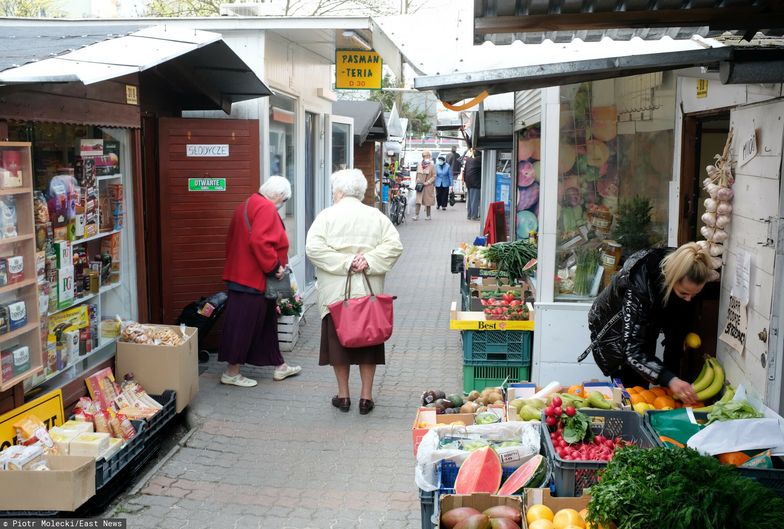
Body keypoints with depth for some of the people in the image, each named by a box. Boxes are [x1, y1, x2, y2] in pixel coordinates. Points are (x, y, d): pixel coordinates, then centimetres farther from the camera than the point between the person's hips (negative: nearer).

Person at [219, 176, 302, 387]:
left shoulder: (247, 205, 17)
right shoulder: (266, 208, -15)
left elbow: (231, 241, 21)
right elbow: (259, 241, -28)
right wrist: (274, 267, -19)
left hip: (240, 273, 11)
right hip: (253, 280, -11)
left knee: (267, 322, 17)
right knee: (245, 324, -2)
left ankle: (279, 366, 27)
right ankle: (232, 373, 6)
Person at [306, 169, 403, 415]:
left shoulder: (327, 215, -3)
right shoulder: (376, 216, 3)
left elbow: (313, 247, -13)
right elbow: (394, 245, -6)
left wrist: (344, 263, -12)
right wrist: (369, 261, -10)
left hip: (335, 291, -2)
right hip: (369, 292, 2)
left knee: (338, 340, 9)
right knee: (368, 341, 10)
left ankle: (343, 396, 17)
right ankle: (366, 397, 14)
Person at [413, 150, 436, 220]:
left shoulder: (431, 165, -6)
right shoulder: (419, 165, 5)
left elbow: (434, 176, -5)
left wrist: (427, 182, -13)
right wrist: (417, 182, 9)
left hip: (428, 186, -2)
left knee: (428, 201, 7)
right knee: (418, 201, -5)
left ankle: (428, 215, 17)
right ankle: (416, 215, -6)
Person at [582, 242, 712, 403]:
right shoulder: (639, 285, -43)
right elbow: (631, 349, -43)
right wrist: (669, 380, -56)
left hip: (646, 324, 5)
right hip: (612, 328, -5)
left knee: (643, 384, 8)